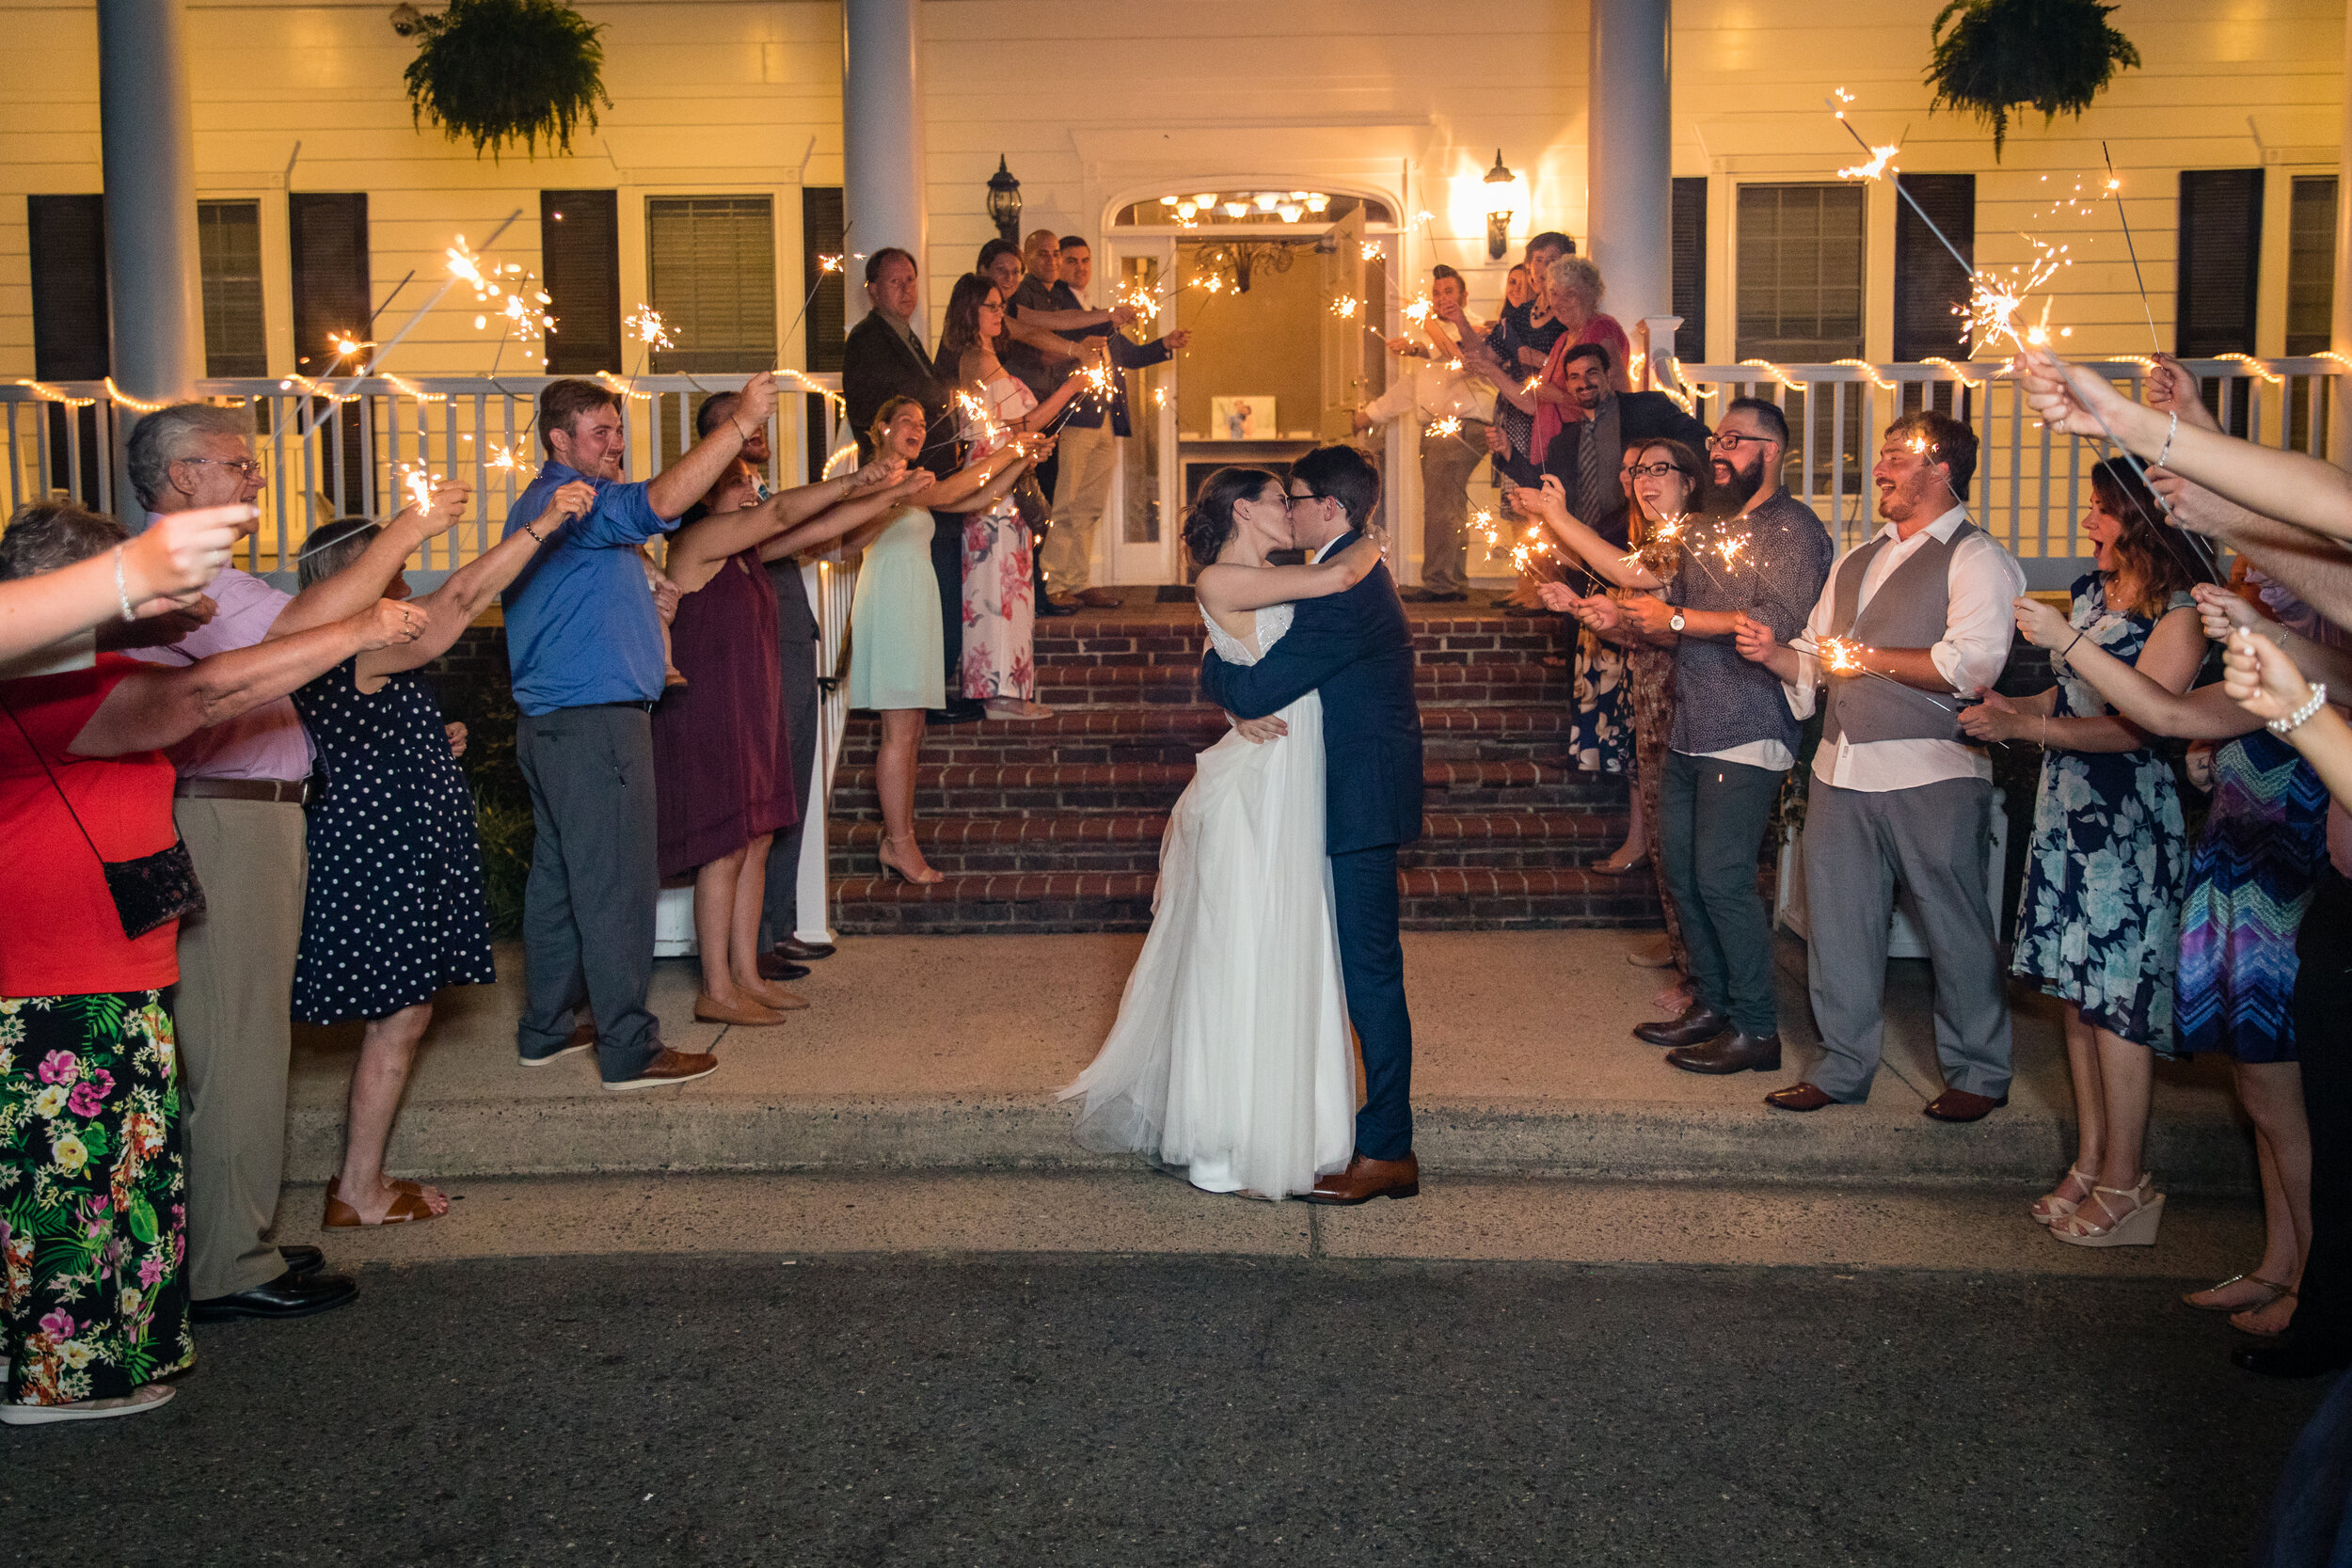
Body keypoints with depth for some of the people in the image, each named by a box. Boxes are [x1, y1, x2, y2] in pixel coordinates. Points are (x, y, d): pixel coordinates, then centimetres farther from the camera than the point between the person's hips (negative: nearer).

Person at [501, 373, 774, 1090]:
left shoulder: (541, 504, 22)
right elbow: (661, 501, -29)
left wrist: (644, 603, 22)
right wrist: (742, 422, -29)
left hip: (549, 724, 11)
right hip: (594, 722, -11)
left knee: (559, 879, 15)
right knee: (615, 887, -8)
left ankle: (545, 1030, 22)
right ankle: (629, 1050, -5)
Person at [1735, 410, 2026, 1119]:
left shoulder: (1976, 560, -4)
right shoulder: (1855, 562, 21)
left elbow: (1971, 664, -17)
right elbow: (1816, 661, 25)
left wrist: (1867, 657, -13)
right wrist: (1775, 652, 4)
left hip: (1931, 773, -7)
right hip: (1841, 767, 7)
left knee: (1955, 924, 2)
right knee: (1838, 921, 9)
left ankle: (1977, 1072, 15)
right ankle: (1843, 1067, 21)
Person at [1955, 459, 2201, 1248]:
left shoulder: (2179, 613, -13)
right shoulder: (2090, 591, 12)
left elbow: (2135, 724, -19)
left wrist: (2024, 727, -21)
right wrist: (2013, 706, 5)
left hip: (2130, 820, -8)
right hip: (2065, 805, 8)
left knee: (2116, 1000, -4)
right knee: (2076, 989, 10)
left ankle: (2122, 1185, 5)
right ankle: (2089, 1162, 19)